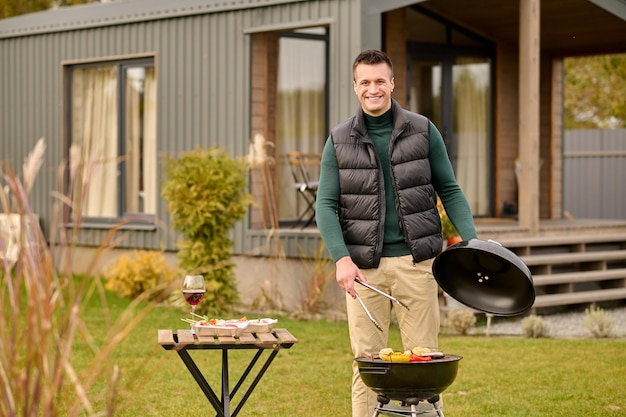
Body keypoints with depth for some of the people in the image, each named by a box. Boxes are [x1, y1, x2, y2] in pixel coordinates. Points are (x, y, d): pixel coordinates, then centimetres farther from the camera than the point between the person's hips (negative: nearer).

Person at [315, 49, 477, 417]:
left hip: (415, 262, 0)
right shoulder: (339, 141, 5)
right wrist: (341, 258, -13)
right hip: (364, 266, 0)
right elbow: (325, 204, 2)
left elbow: (449, 190, 7)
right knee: (367, 359, 3)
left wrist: (472, 241, -6)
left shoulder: (423, 131, 5)